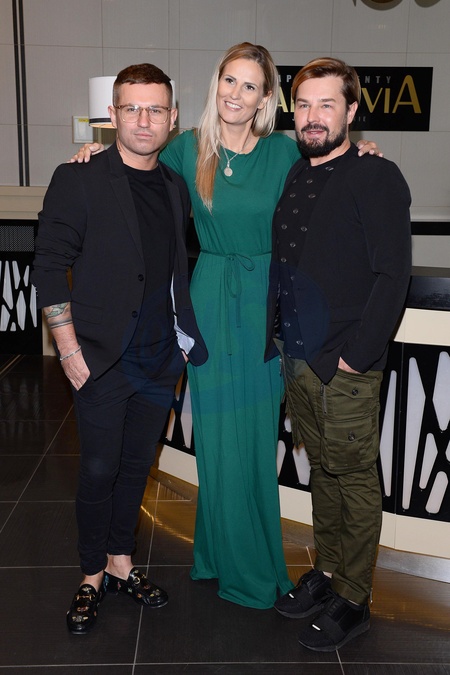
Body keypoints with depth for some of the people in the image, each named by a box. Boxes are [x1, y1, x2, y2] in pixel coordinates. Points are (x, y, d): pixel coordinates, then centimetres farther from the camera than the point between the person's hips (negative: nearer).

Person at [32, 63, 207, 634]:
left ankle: (121, 564, 32)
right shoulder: (78, 180, -7)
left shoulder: (176, 189, 9)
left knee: (137, 466, 15)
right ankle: (92, 577, 25)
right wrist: (69, 349, -12)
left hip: (161, 358, 5)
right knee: (99, 472, 5)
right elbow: (49, 267, -9)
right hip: (103, 360, -4)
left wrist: (185, 337, 10)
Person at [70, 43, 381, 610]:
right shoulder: (187, 148, 2)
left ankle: (257, 555, 31)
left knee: (259, 434, 10)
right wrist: (100, 152, 1)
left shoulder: (284, 151, 1)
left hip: (266, 301, 0)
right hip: (211, 299, 0)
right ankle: (236, 564, 27)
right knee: (219, 435, 7)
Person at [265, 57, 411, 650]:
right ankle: (326, 570, 36)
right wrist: (276, 335, 8)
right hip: (295, 359, 6)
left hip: (346, 368, -6)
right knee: (322, 471, 19)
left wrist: (355, 356, -17)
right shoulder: (291, 177, 11)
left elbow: (392, 276, -15)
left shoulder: (377, 179, -10)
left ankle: (353, 600, 22)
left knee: (354, 480, 7)